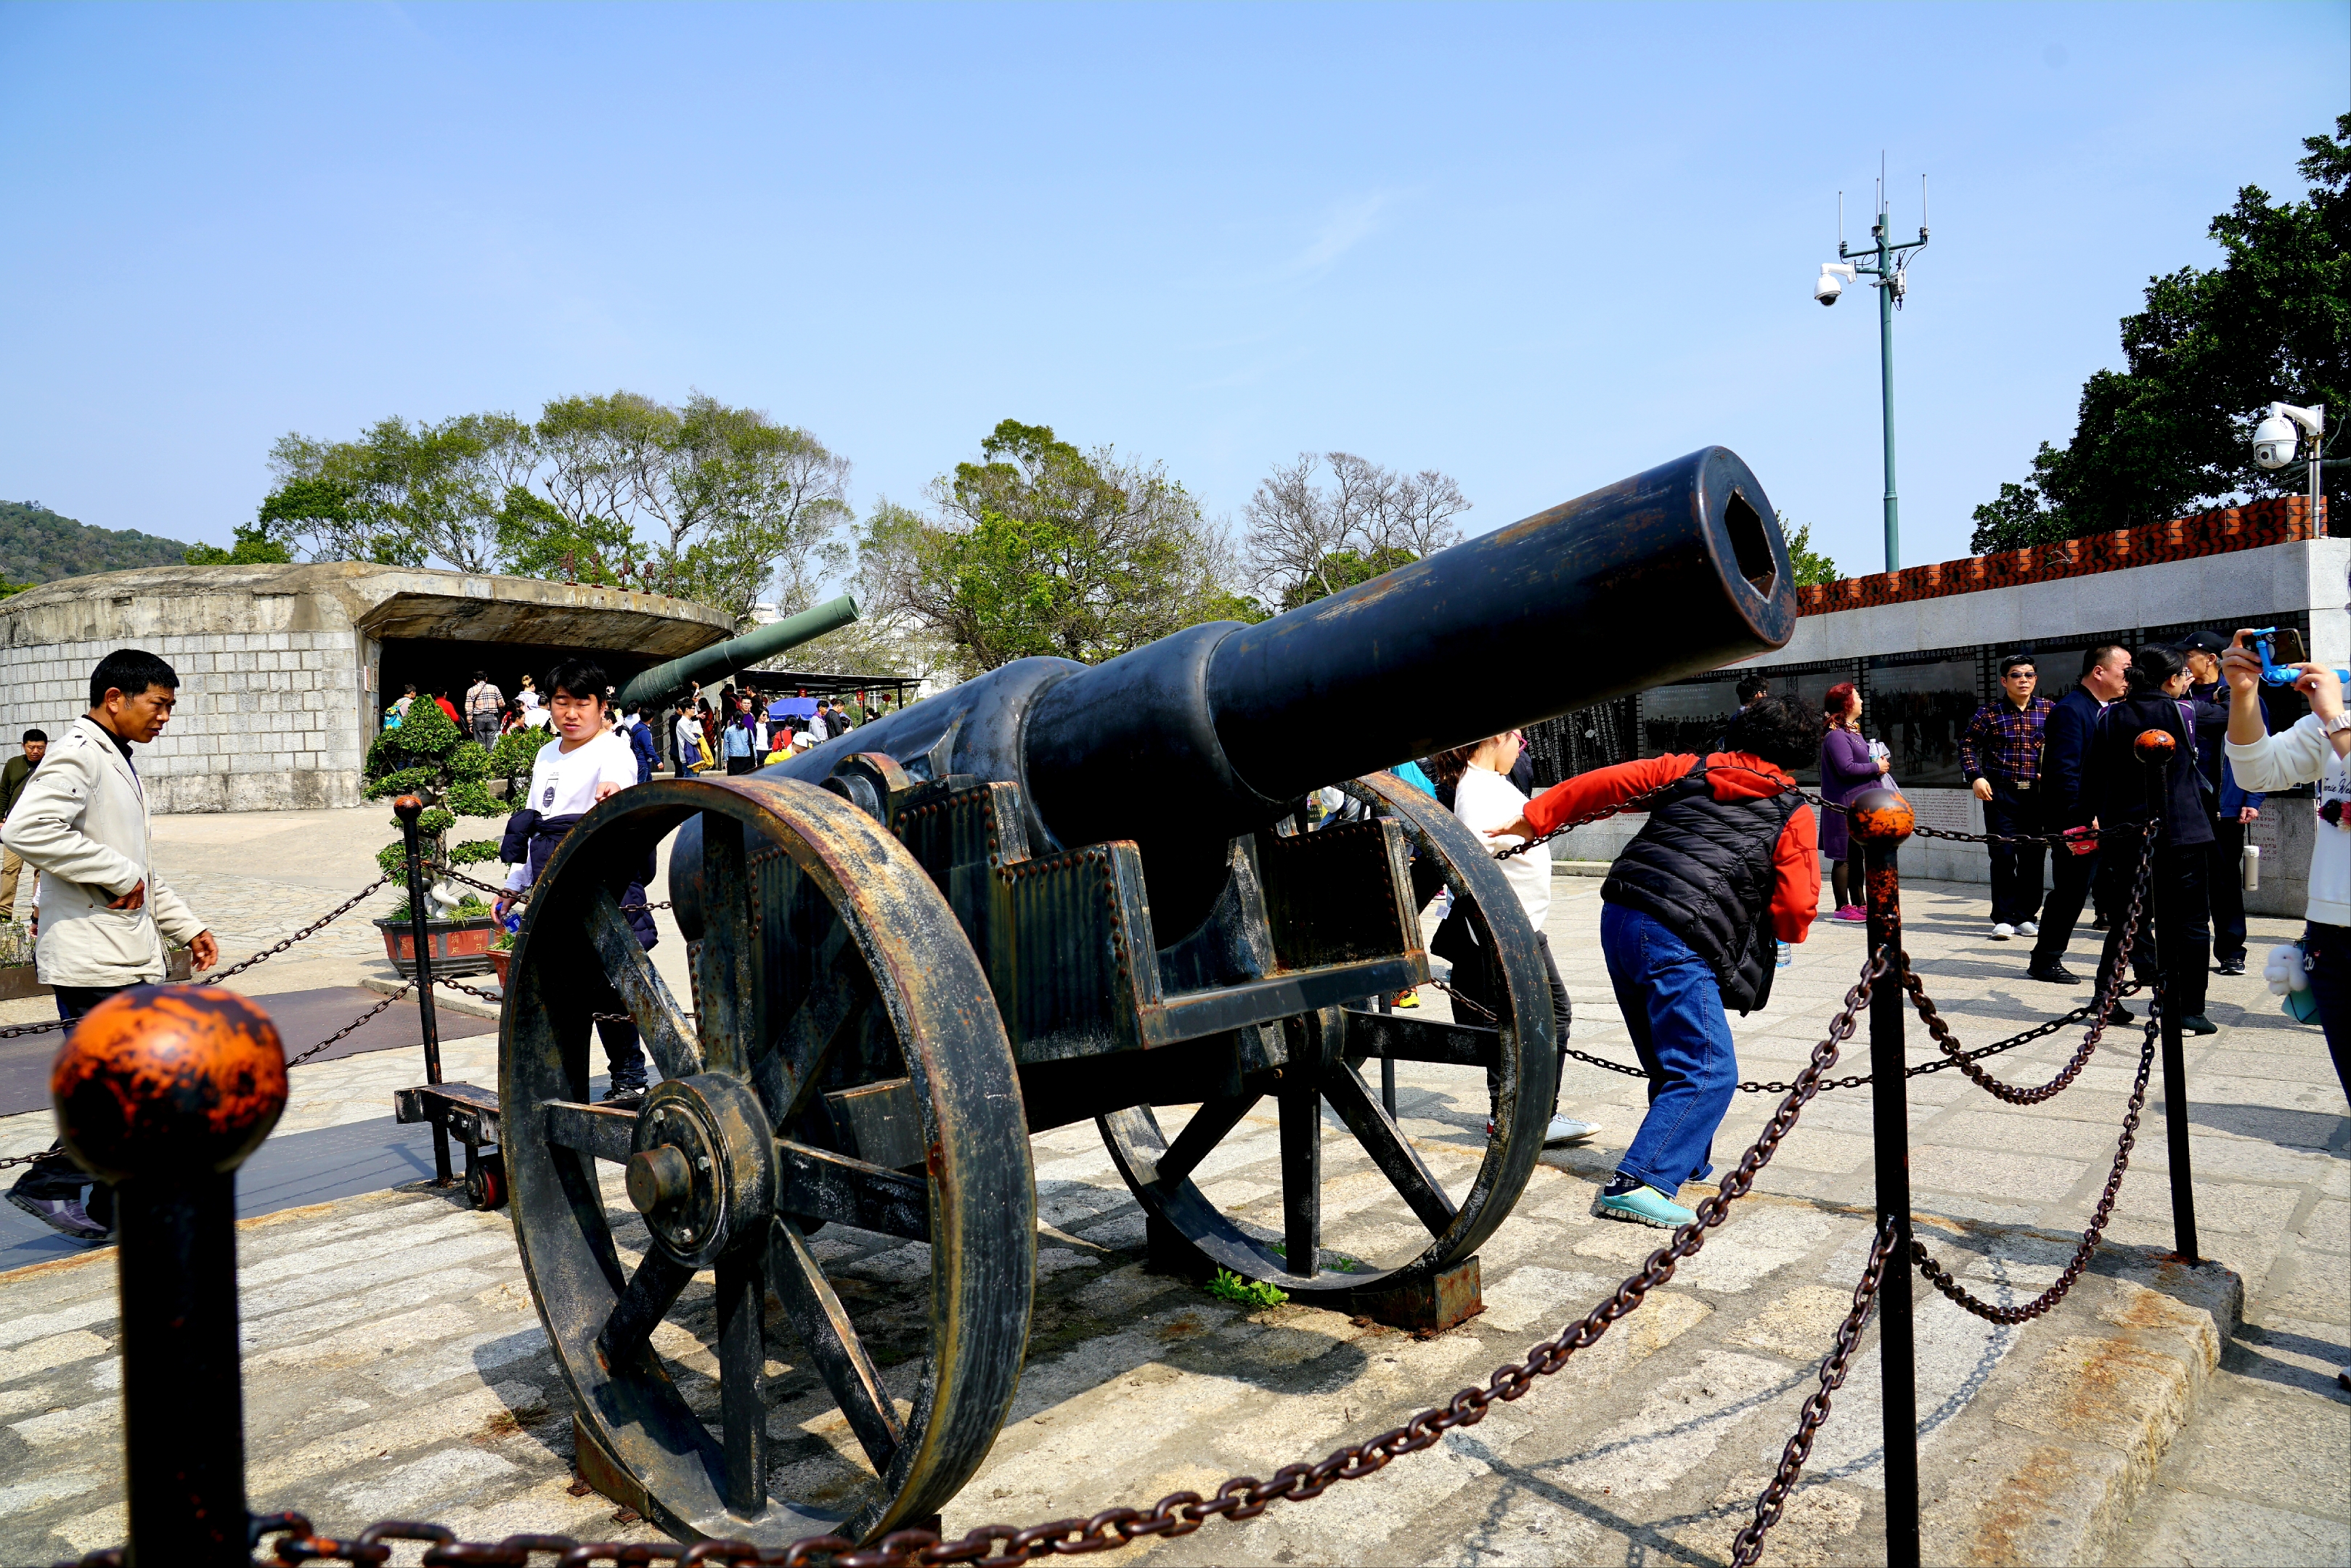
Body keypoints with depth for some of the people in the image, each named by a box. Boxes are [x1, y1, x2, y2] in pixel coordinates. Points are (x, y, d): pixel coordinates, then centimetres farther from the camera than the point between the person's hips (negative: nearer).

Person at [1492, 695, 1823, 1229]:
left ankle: (1686, 1160, 39)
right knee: (1708, 1072, -5)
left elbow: (1603, 784, 17)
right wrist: (1776, 920, 24)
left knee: (1674, 1060, 23)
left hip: (1620, 918, 7)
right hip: (1678, 944, -7)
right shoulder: (1794, 816, 5)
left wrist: (1530, 819, 25)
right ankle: (1637, 1184, -17)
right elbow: (1796, 916, 0)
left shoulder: (1691, 769, 17)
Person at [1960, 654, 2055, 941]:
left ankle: (2026, 917, 16)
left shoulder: (2049, 710, 6)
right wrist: (1975, 777, -8)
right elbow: (1968, 744, 4)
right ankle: (2003, 919, 3)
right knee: (2003, 856, -4)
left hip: (2038, 794, 3)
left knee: (2034, 857, 6)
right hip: (2001, 793, -2)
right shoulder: (1990, 712, 0)